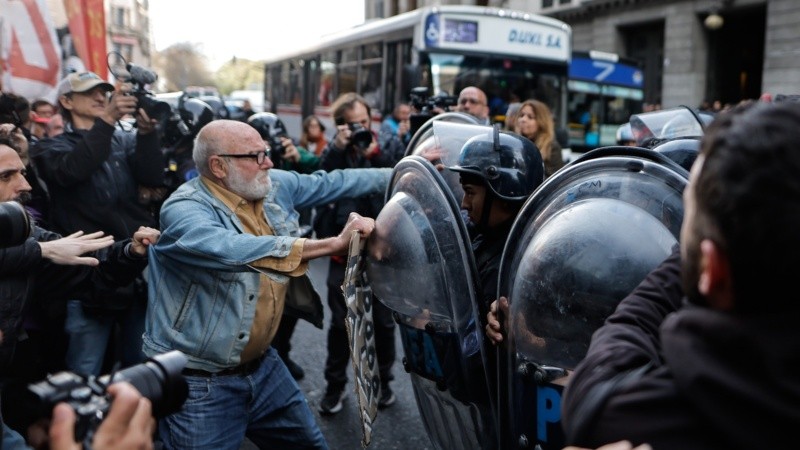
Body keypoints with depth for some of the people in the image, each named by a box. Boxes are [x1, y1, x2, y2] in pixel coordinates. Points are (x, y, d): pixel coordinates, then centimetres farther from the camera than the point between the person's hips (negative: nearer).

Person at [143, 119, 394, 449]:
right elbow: (241, 251, -39)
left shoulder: (275, 187, -1)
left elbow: (331, 182, 9)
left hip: (261, 366, 7)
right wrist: (335, 244, -39)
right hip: (200, 383, -7)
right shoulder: (184, 210, -23)